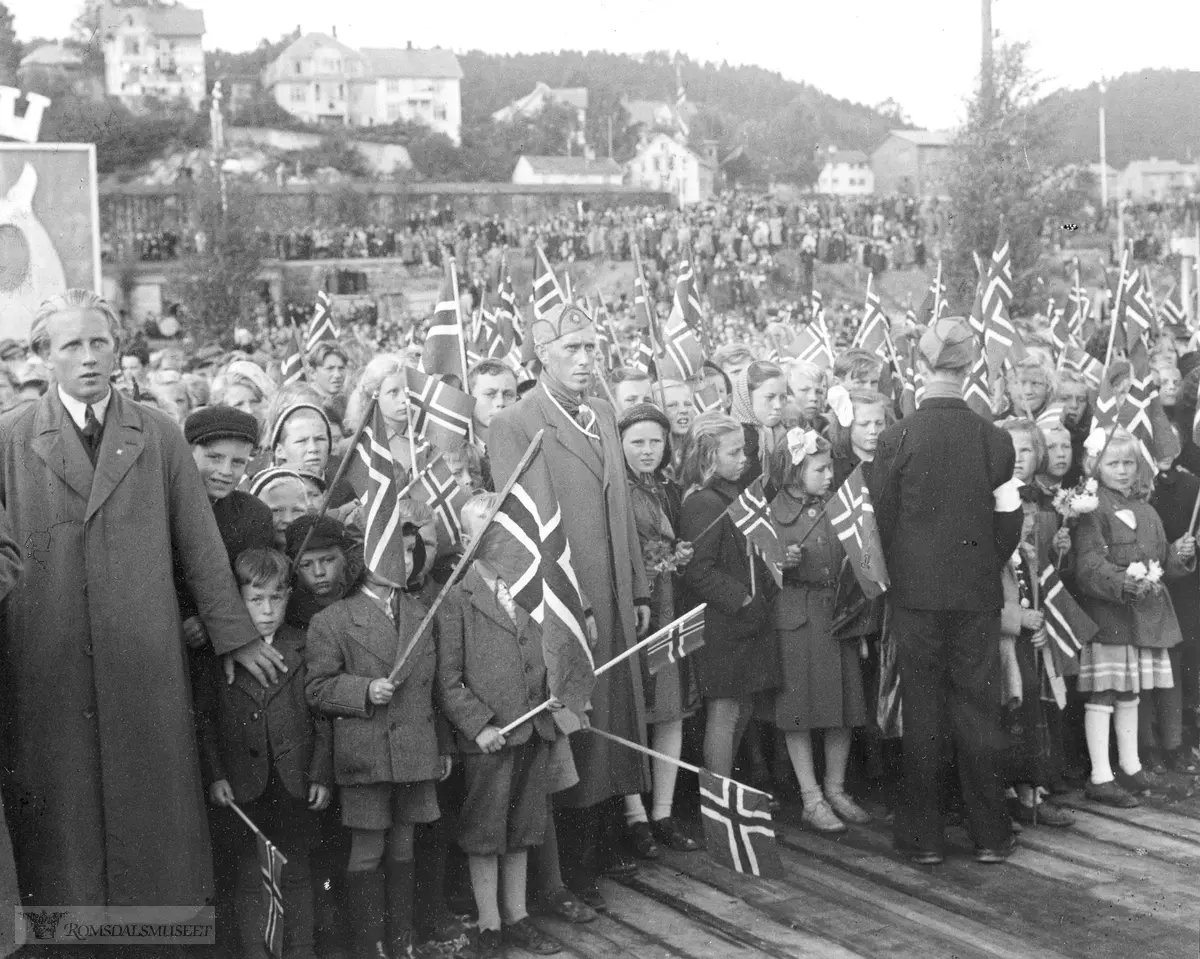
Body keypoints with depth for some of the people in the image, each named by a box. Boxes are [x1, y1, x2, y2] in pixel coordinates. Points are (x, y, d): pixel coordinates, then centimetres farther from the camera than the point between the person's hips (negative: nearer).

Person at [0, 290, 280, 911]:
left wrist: (234, 635, 7)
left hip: (143, 662, 1)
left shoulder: (160, 437, 8)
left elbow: (200, 545, 8)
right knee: (61, 812, 3)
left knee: (153, 806, 4)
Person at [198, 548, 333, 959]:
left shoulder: (305, 648, 1)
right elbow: (203, 717, 2)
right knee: (250, 878, 6)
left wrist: (321, 775, -3)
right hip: (244, 785, 0)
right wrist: (214, 775, -5)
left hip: (297, 784, 1)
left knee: (296, 873, 10)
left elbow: (323, 716, 2)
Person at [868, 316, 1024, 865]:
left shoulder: (897, 438, -9)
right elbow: (1008, 525, -1)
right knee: (977, 707, 9)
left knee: (922, 709, 7)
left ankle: (924, 835, 13)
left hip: (915, 593, -1)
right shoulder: (994, 439, -5)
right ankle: (990, 834, 15)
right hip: (978, 593, 1)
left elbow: (881, 519, -3)